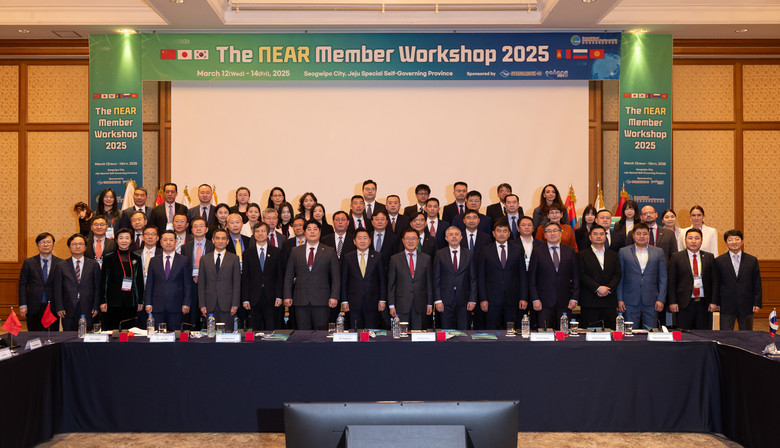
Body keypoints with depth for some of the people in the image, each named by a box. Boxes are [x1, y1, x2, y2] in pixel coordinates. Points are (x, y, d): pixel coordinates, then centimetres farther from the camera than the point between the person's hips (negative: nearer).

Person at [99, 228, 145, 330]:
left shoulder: (136, 258, 11)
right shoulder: (108, 258, 5)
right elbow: (104, 280, 3)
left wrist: (141, 301, 8)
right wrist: (103, 301, -3)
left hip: (131, 302, 2)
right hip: (113, 301, -2)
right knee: (113, 330, -3)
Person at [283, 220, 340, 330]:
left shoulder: (329, 252, 6)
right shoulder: (295, 252, 11)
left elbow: (336, 276, 4)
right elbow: (289, 275, 11)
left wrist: (334, 296, -5)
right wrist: (287, 296, 3)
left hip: (321, 300, -1)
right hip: (300, 300, 2)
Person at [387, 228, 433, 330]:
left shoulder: (426, 258, 7)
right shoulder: (395, 259, 4)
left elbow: (429, 282, 8)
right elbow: (391, 284, 4)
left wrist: (430, 304, 4)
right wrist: (391, 305, -1)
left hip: (420, 305, 1)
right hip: (401, 304, -1)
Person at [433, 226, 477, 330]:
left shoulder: (469, 255, 8)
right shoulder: (439, 254, 5)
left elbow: (473, 279, 7)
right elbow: (436, 279, 2)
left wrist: (473, 299, -2)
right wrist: (437, 300, -5)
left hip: (463, 301, 1)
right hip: (445, 301, -1)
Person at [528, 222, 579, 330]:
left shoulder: (570, 251, 9)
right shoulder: (537, 252, 4)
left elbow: (575, 276, 10)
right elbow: (531, 278, 3)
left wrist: (574, 298, 2)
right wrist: (535, 299, -5)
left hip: (564, 302, 2)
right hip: (544, 302, -2)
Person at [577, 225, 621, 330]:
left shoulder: (613, 255, 17)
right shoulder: (582, 255, 6)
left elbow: (617, 275, 9)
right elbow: (582, 275, -4)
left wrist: (608, 289, -9)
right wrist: (598, 288, -14)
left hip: (609, 302, 3)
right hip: (589, 302, -3)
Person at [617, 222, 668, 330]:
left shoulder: (658, 252, 10)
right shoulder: (623, 252, 7)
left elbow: (663, 277, 8)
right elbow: (620, 277, 5)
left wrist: (661, 299, -1)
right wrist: (619, 299, -1)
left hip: (651, 301, 1)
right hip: (630, 302, -1)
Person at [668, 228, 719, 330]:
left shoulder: (709, 257, 10)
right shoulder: (676, 257, 4)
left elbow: (714, 281, 9)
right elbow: (671, 282, 2)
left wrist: (713, 302, 2)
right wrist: (672, 302, -5)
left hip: (704, 304, 2)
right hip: (684, 304, -2)